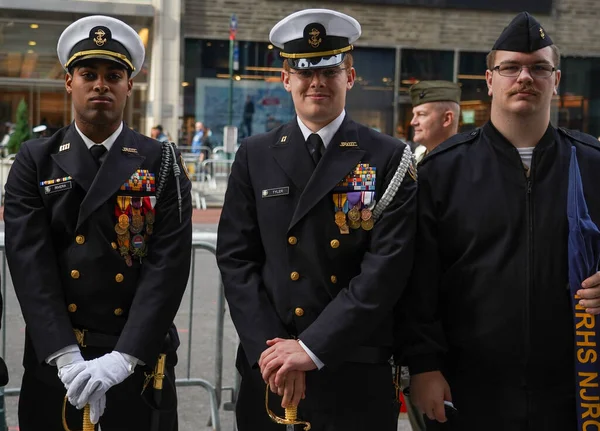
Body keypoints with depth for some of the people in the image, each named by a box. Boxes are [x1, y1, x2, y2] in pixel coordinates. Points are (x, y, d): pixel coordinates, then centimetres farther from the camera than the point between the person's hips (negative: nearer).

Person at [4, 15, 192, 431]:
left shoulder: (162, 163, 0)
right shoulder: (35, 161, 2)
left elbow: (168, 263, -9)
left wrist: (123, 356, -19)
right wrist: (65, 355, -19)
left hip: (140, 359, 0)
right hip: (54, 359, 1)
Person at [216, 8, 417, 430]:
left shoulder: (390, 159, -2)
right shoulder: (254, 156, 5)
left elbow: (387, 266, -11)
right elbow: (236, 258, 1)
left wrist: (312, 347, -16)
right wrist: (267, 349, -10)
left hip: (358, 376, -2)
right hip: (269, 369, 2)